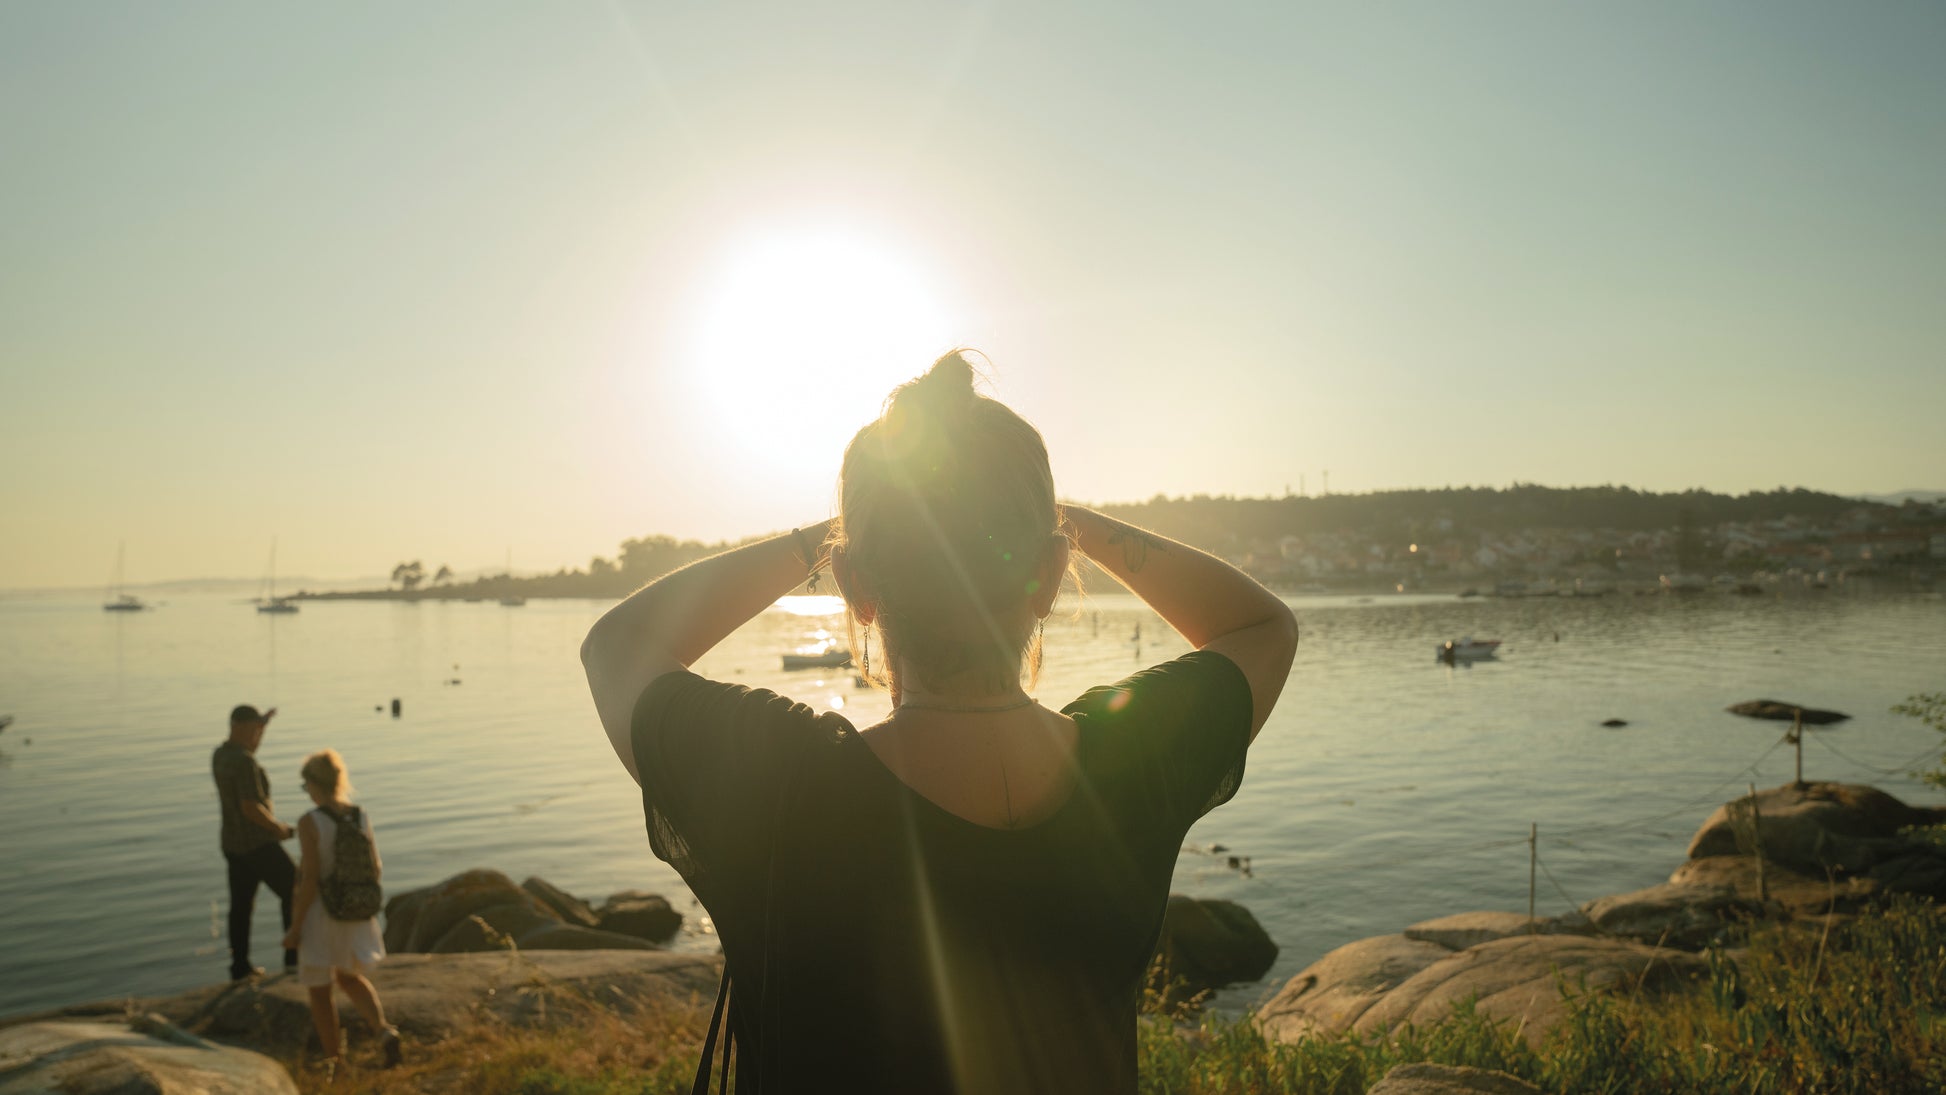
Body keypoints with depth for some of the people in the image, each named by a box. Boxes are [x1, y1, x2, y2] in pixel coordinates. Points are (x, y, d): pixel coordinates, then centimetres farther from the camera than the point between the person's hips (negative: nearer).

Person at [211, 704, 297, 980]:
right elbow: (251, 808, -27)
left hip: (233, 844, 9)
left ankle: (240, 966, 21)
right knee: (293, 893, 2)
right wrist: (278, 828, -13)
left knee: (241, 905, 15)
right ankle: (294, 957, 3)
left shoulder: (220, 754, 5)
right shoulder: (245, 762, -23)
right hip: (258, 845, -9)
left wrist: (264, 723, 18)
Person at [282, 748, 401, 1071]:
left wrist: (295, 928, -10)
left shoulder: (310, 823, -19)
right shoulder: (362, 818, -4)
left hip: (321, 912, -5)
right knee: (349, 976, 27)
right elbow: (376, 869, 2)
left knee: (319, 989, 15)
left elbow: (310, 881, -19)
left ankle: (334, 1059, 26)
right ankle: (384, 1030, 8)